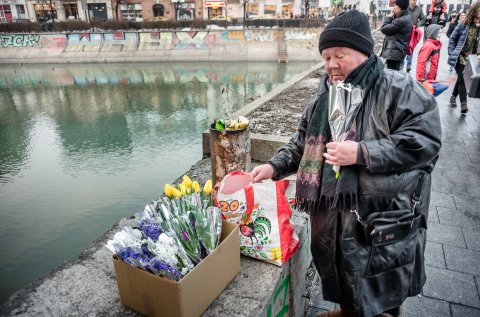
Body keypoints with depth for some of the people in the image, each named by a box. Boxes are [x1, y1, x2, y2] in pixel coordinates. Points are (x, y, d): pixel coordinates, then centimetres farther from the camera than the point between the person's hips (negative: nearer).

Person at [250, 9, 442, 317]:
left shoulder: (400, 88, -11)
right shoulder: (324, 96, 8)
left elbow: (424, 140, -18)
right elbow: (303, 141, 15)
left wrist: (361, 154, -25)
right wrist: (275, 166, 1)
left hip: (383, 220, -5)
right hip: (332, 215, 6)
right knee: (339, 271, 24)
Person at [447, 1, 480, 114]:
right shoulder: (464, 24, -4)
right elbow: (452, 38, 2)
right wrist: (452, 53, -4)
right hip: (459, 56, -3)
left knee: (460, 78, 15)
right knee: (462, 78, -9)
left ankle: (453, 97, 34)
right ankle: (463, 104, -7)